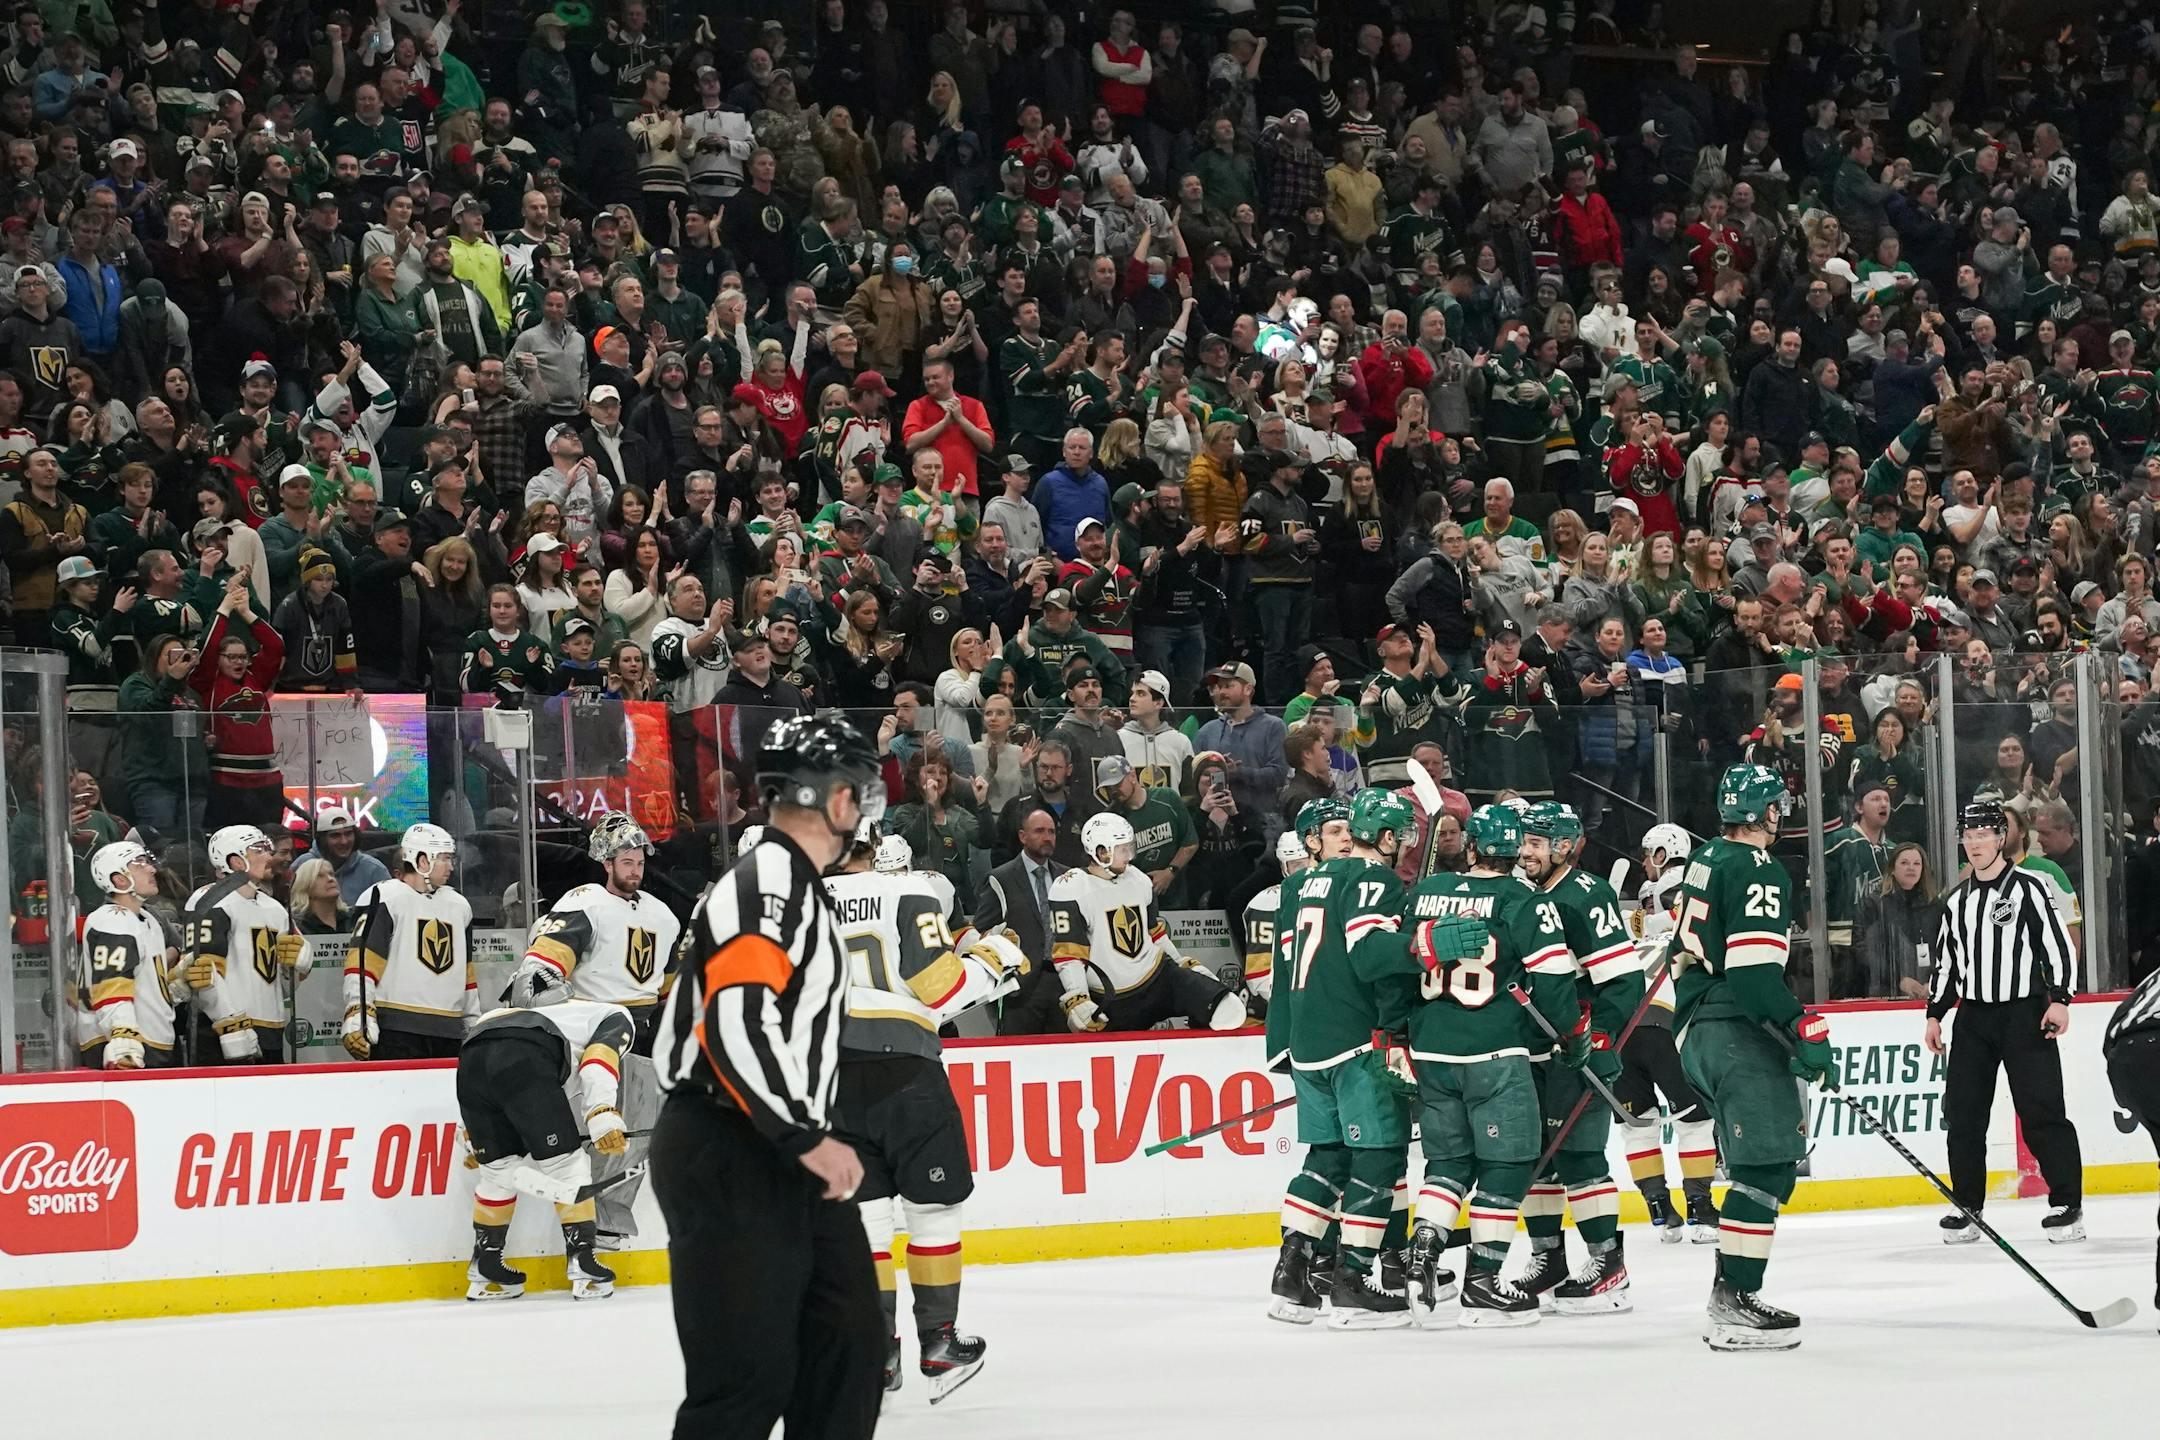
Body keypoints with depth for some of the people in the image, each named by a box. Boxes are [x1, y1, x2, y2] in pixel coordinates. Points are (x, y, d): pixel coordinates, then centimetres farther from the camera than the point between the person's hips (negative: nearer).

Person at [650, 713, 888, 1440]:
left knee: (848, 1346, 12)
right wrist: (807, 1139, -25)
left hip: (782, 1162, 11)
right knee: (749, 1378, -11)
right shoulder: (767, 882, -17)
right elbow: (736, 1021, -27)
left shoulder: (793, 884, 17)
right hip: (728, 1163, -11)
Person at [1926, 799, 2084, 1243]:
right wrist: (1935, 1014, 14)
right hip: (1974, 1017, 6)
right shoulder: (1956, 902, 13)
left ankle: (2068, 1204, -6)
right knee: (1963, 1114, 1)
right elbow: (1946, 962, 20)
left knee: (2041, 1111, -10)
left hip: (2025, 1014, -6)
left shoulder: (2029, 887, -4)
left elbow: (2058, 943, -8)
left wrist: (2060, 999, -16)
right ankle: (1967, 1209, 9)